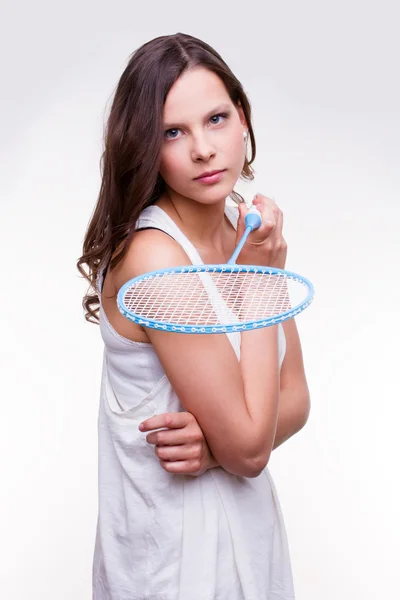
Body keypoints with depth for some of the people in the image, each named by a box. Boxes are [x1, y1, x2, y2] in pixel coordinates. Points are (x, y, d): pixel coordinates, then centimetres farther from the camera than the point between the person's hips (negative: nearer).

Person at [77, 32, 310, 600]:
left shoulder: (249, 227, -4)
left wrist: (218, 438, -20)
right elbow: (248, 452, -23)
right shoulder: (153, 256, -25)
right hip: (175, 551, -6)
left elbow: (294, 398, 0)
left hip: (248, 516, 6)